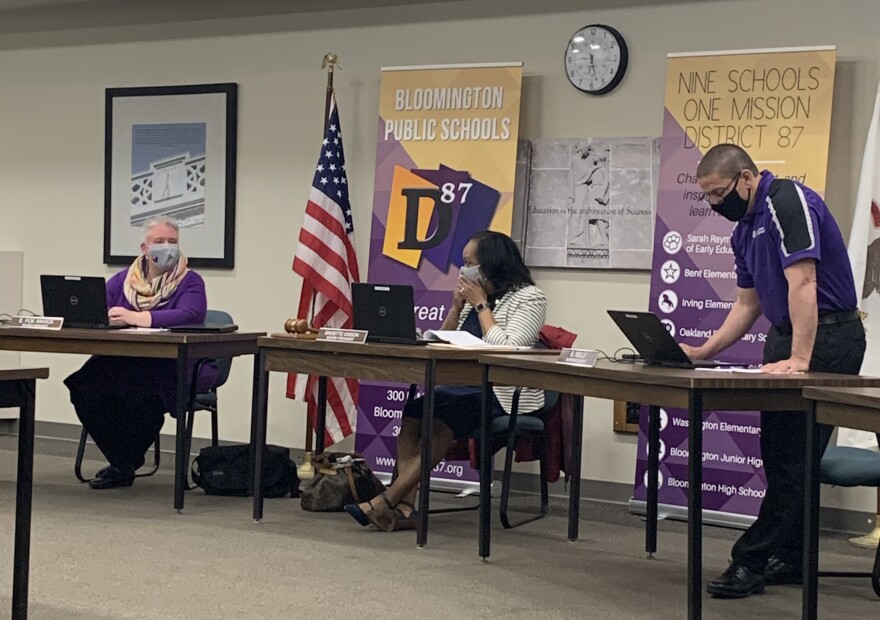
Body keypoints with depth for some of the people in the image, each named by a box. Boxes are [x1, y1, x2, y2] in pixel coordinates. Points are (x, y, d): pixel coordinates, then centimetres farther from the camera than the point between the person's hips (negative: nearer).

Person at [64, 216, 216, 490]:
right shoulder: (124, 279, 16)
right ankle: (120, 461, -5)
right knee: (85, 386, -23)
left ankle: (125, 466, -7)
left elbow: (190, 315, -19)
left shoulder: (190, 281, 2)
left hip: (174, 366, -4)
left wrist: (137, 317, -30)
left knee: (138, 393, -34)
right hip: (123, 361, 5)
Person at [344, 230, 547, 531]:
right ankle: (404, 506, -25)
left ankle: (386, 501, -25)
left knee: (441, 424, -28)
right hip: (466, 387, 7)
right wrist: (457, 306, 5)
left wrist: (481, 305, -11)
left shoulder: (529, 298, -5)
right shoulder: (474, 295, 18)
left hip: (505, 395, -7)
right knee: (413, 411, -18)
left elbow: (506, 349, -19)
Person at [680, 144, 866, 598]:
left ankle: (752, 562, -6)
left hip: (826, 337, -10)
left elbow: (802, 283, -25)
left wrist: (799, 361, -29)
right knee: (779, 452, 11)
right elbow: (747, 305, 18)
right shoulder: (744, 229, 13)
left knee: (792, 457, -7)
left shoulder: (789, 202, -17)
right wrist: (703, 352, 8)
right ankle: (788, 561, 19)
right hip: (784, 334, 10)